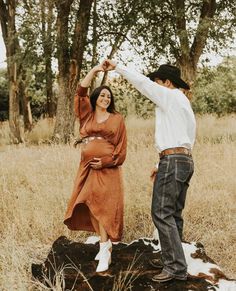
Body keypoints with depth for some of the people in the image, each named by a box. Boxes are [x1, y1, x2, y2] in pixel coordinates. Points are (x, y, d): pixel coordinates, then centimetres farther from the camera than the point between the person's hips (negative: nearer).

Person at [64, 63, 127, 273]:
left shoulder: (117, 119, 6)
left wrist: (106, 162, -11)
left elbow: (122, 148, 2)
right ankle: (106, 245, 17)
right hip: (88, 168, 3)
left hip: (108, 169, -3)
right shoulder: (86, 115, 13)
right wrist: (94, 70, -3)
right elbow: (81, 93, 1)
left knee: (103, 207, -10)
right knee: (92, 207, 4)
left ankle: (105, 250, -11)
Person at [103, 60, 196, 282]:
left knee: (161, 213, -10)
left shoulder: (170, 96, -3)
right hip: (185, 160, 10)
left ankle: (176, 267, -9)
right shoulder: (184, 104, 24)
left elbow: (142, 82, -8)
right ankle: (171, 259, 17)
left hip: (172, 160, -10)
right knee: (174, 214, 12)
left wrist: (117, 67, 3)